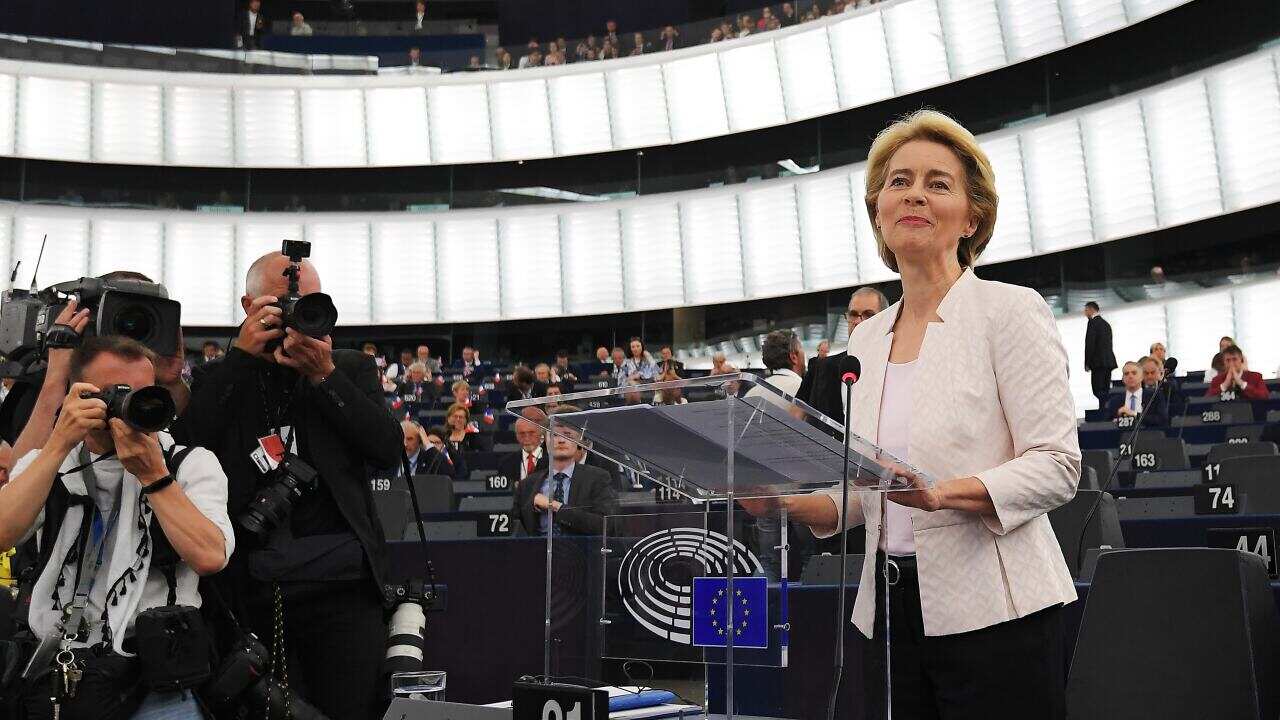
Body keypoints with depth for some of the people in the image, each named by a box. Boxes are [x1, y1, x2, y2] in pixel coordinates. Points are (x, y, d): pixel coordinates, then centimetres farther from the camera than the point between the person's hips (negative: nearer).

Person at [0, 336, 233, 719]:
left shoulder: (192, 463, 5)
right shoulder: (48, 461, 13)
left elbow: (210, 557, -12)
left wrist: (153, 474, -13)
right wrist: (58, 445, -10)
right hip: (53, 666, 3)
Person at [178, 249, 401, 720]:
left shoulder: (352, 368, 12)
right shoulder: (221, 380, 13)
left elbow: (390, 451, 0)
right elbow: (190, 446, -5)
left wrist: (324, 374, -9)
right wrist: (241, 355, -6)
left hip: (342, 584, 0)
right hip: (254, 589, 0)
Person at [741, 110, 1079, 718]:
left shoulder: (1010, 310, -5)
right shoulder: (866, 338, 11)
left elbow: (1057, 466, -12)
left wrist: (944, 492, -27)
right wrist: (786, 502, -5)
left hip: (992, 614, -5)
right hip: (889, 611, 5)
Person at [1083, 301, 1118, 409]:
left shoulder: (1093, 322, -5)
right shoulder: (1106, 324, 21)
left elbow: (1090, 343, -12)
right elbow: (1108, 344, 20)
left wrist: (1087, 363, -9)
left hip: (1098, 362, -9)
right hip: (1108, 362, 9)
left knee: (1099, 391, -13)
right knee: (1105, 392, 9)